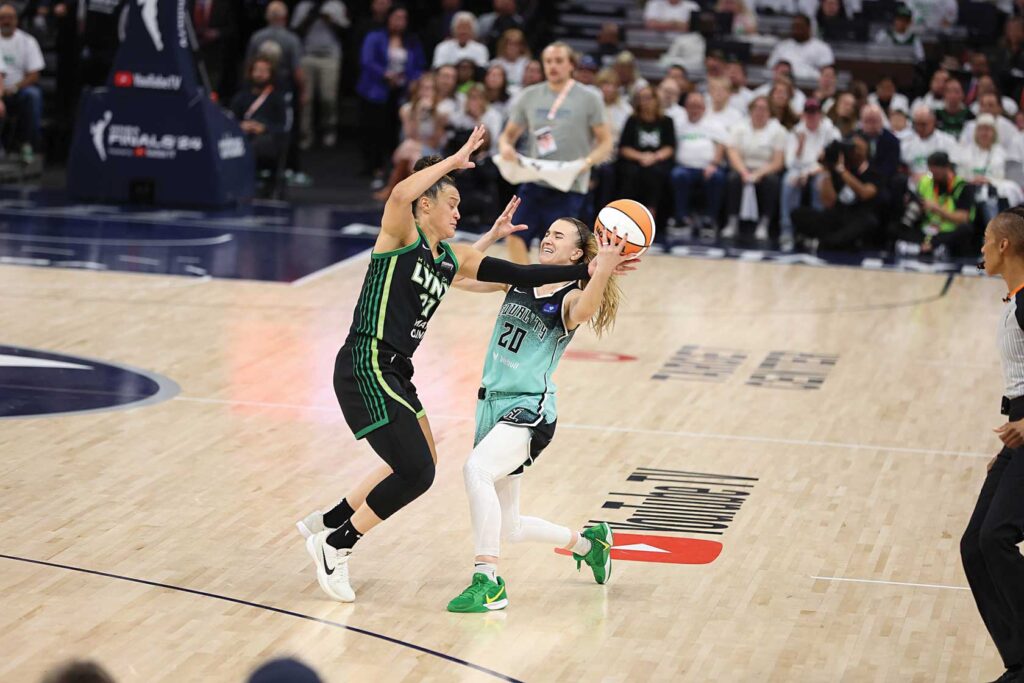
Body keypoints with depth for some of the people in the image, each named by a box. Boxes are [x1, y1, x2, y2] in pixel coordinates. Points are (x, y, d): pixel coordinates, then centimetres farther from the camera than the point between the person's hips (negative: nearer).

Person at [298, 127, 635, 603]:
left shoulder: (452, 259, 14)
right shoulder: (402, 235, -8)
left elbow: (518, 276, 10)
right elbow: (400, 194, -32)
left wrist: (586, 271, 3)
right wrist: (453, 162, -24)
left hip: (394, 372, 10)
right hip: (365, 368, -10)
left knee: (417, 466, 22)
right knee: (416, 472, -12)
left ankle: (327, 523, 33)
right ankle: (336, 546, 4)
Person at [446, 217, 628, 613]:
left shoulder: (571, 297, -6)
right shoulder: (518, 282, 11)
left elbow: (583, 311, -30)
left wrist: (603, 271, -47)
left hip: (530, 410, -7)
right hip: (493, 404, 7)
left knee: (476, 469, -36)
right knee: (508, 529, 15)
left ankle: (488, 583, -31)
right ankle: (588, 543, 42)